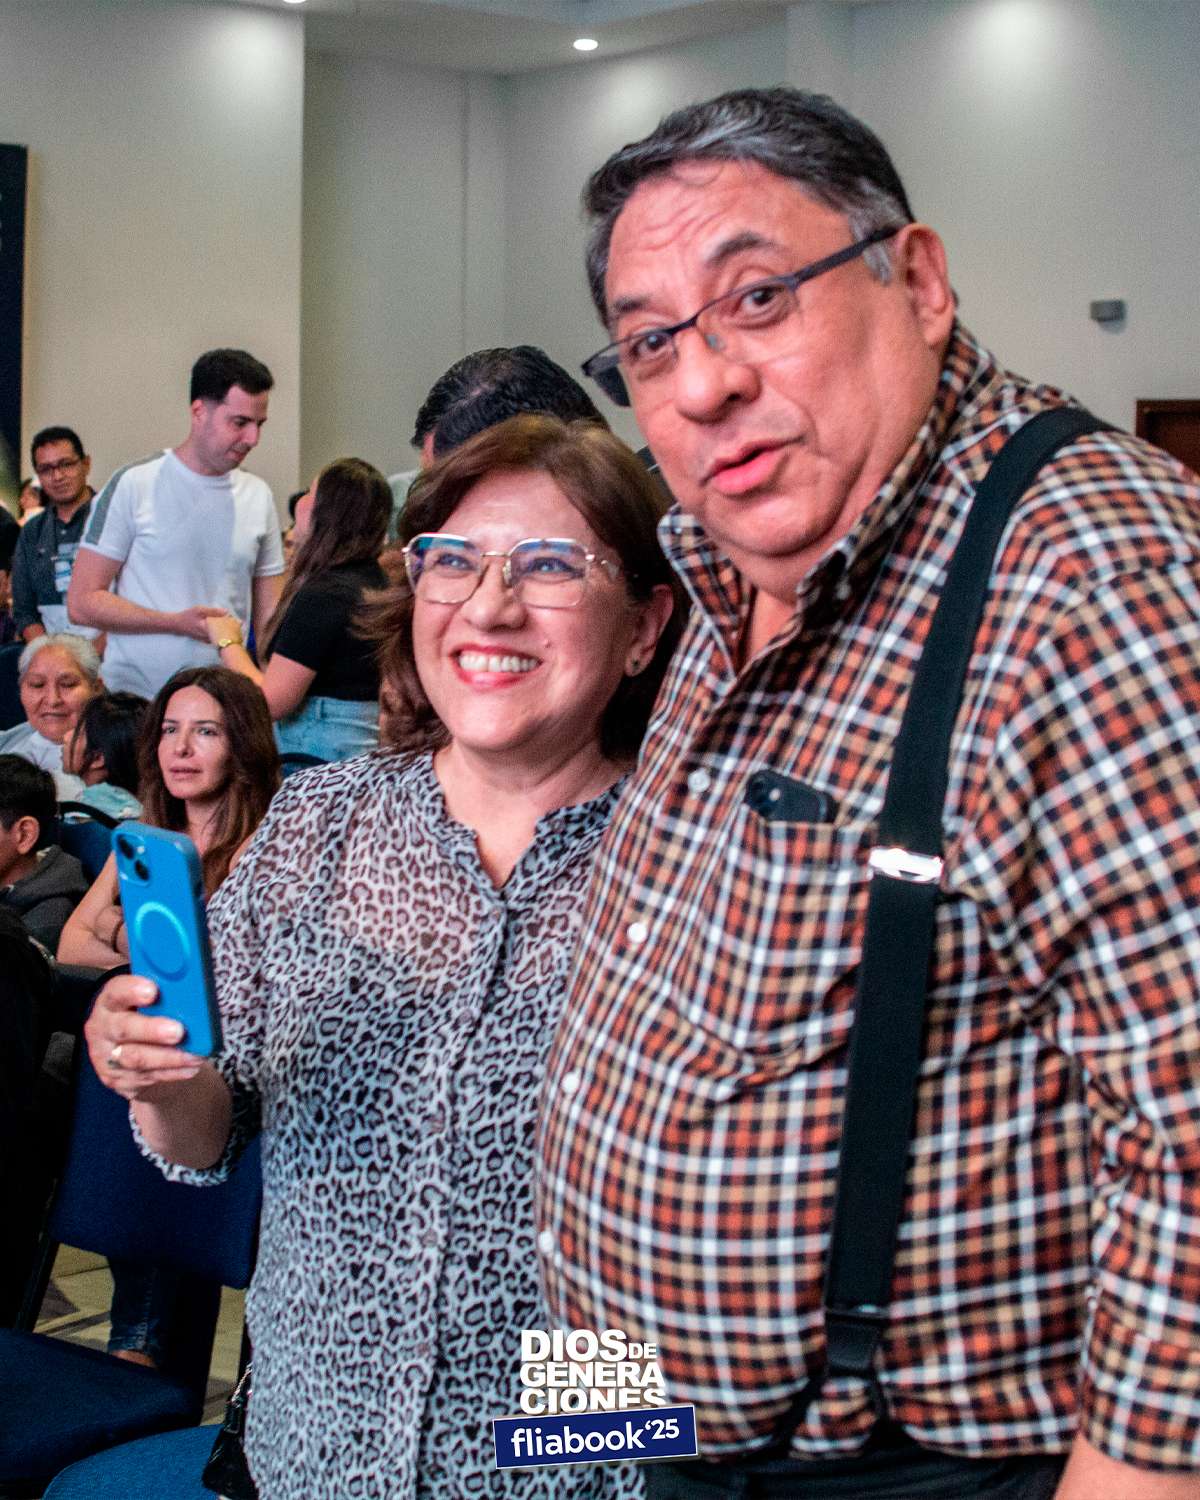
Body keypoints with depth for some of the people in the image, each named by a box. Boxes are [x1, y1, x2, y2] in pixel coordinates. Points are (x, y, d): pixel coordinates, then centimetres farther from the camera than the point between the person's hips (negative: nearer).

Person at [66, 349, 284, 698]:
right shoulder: (134, 485, -3)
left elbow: (269, 616, 12)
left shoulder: (257, 496, 10)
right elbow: (82, 602, -6)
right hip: (134, 699, -3)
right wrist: (178, 622, -15)